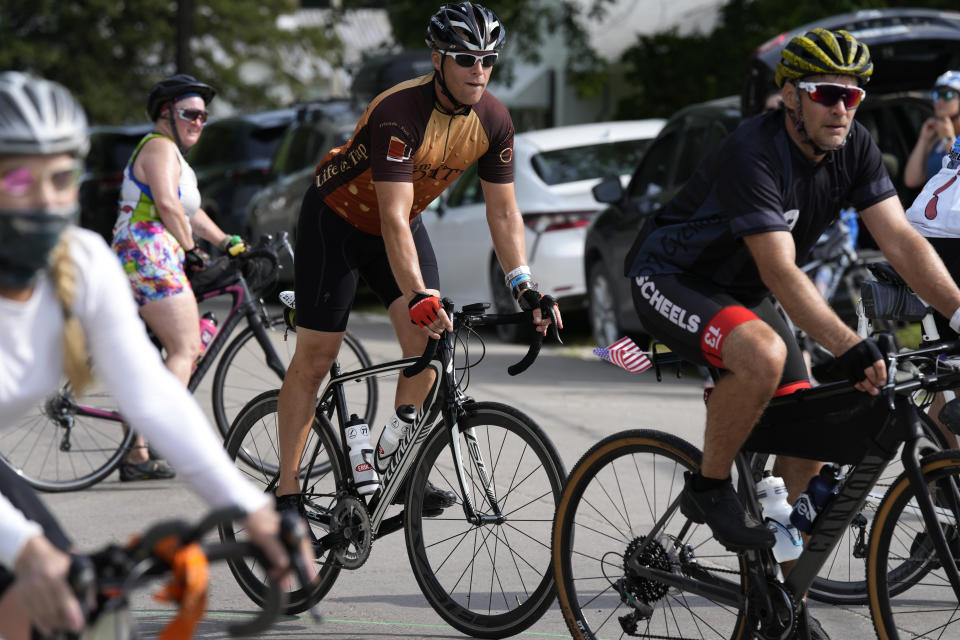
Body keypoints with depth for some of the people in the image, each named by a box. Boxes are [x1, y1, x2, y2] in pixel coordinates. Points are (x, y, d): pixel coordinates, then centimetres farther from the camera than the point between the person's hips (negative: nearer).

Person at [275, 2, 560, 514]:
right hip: (338, 218, -6)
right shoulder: (400, 113, -34)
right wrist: (419, 298, -48)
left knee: (428, 344, -11)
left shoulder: (493, 120, -15)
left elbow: (503, 212, -8)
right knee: (315, 356, -4)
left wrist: (526, 289, -18)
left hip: (402, 223, 6)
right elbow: (394, 219, -39)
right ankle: (286, 492, 2)